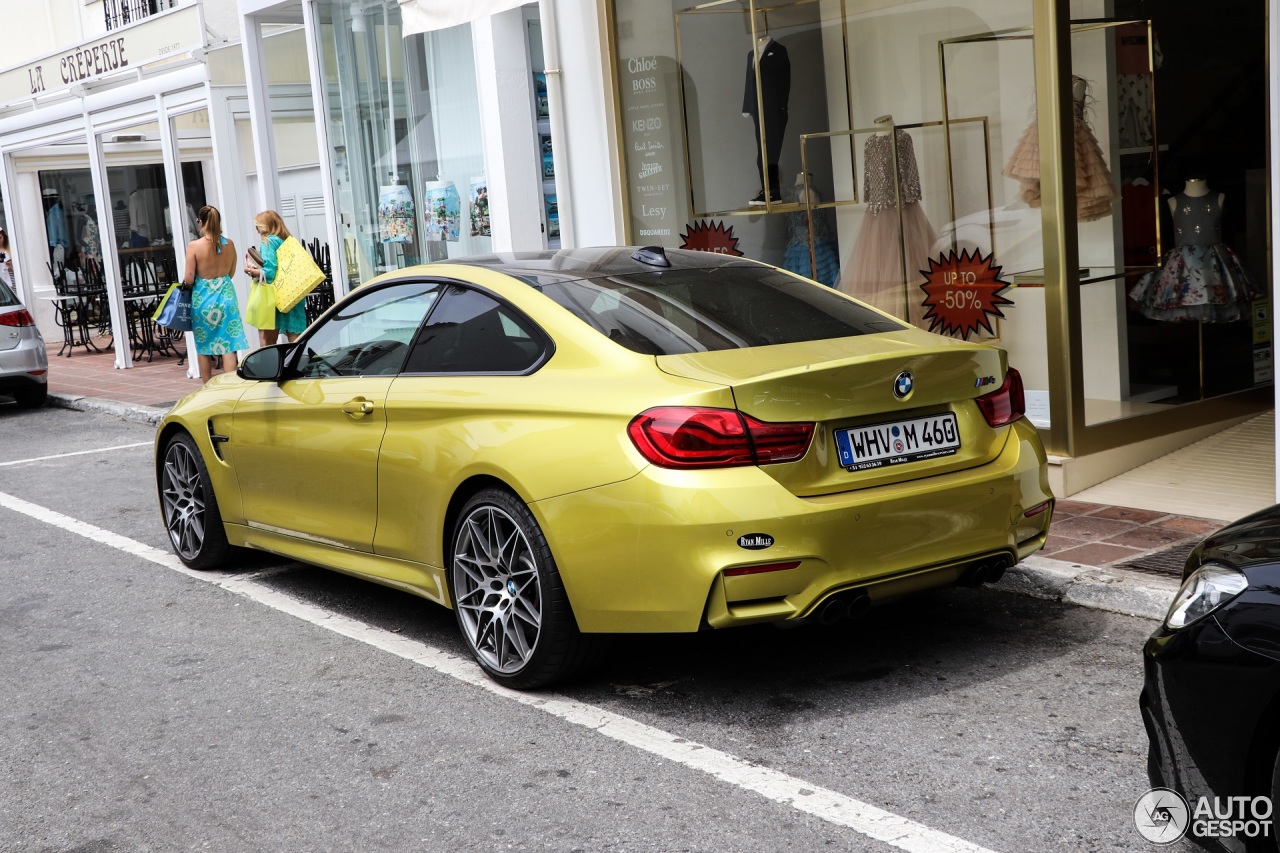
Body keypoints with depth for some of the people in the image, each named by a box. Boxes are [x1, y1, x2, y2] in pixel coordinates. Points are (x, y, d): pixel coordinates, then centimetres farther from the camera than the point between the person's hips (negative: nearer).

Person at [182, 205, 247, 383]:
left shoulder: (194, 246, -13)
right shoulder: (229, 244, -2)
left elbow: (189, 279, -11)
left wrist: (185, 284, 10)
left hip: (203, 297, -2)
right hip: (226, 295, 2)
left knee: (203, 347, 13)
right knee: (228, 346, 2)